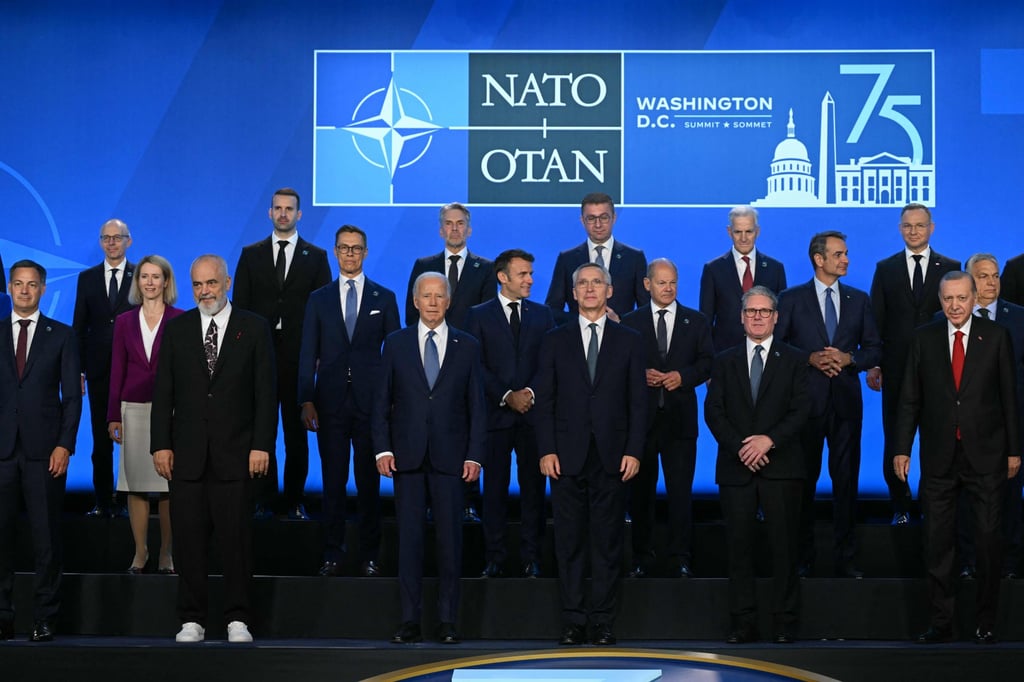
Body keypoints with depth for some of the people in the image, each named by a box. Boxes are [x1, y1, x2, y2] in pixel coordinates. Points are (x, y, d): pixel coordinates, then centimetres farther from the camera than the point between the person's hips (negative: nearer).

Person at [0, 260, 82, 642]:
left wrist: (64, 445, -7)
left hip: (44, 451, -1)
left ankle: (45, 619, 7)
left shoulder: (61, 336, 7)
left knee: (46, 536, 1)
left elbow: (73, 395, 3)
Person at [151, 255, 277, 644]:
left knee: (236, 539, 0)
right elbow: (163, 391, 8)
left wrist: (262, 445, -6)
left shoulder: (254, 328, 4)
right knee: (189, 539, 3)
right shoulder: (176, 328, 9)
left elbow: (265, 392, 1)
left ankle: (237, 619, 10)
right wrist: (161, 444, 0)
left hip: (235, 452, -2)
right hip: (186, 454, 2)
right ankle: (192, 619, 12)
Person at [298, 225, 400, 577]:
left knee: (369, 482, 3)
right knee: (333, 482, 4)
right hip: (331, 402, 1)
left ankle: (369, 557, 10)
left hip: (371, 402, -1)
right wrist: (306, 400, -2)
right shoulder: (319, 299, 9)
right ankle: (332, 555, 11)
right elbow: (308, 354, 6)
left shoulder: (384, 298, 7)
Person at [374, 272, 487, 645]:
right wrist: (383, 448, -3)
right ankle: (410, 620, 7)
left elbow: (477, 406, 5)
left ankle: (447, 620, 9)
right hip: (407, 456, 0)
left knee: (450, 537, 2)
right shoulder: (396, 343, 7)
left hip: (450, 456, 0)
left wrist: (475, 455, -3)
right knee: (408, 537, 2)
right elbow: (382, 401, 6)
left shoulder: (467, 346, 6)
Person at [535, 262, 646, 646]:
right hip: (568, 456, 0)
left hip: (612, 456, 0)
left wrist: (634, 451, -4)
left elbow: (638, 401, 5)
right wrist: (546, 450, -4)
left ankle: (603, 622, 8)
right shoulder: (555, 340, 8)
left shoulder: (628, 341, 8)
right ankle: (573, 621, 9)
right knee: (569, 542, 3)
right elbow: (545, 399, 5)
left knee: (607, 542, 2)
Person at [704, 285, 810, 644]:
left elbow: (801, 410, -1)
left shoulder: (794, 359, 9)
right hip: (735, 466, 2)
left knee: (784, 545, -1)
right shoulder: (725, 361, 13)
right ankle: (743, 623, 5)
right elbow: (713, 412, 4)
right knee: (739, 545, 1)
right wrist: (740, 447, -9)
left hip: (780, 465, -1)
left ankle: (785, 623, 5)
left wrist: (770, 439, -14)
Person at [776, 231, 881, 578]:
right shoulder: (791, 299, 2)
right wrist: (811, 359, -14)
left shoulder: (859, 300, 10)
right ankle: (802, 557, 12)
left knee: (846, 478, 3)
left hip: (846, 401, 2)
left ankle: (845, 558, 9)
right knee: (804, 478, 4)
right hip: (806, 399, -2)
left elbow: (874, 349, 10)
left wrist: (849, 359, -9)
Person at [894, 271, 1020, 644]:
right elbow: (910, 399, 6)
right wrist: (902, 449, 1)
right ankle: (941, 621, 12)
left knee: (988, 541, 2)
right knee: (937, 543, 4)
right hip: (938, 457, 1)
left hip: (986, 455, -1)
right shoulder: (924, 338, 5)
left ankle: (986, 622, 13)